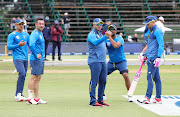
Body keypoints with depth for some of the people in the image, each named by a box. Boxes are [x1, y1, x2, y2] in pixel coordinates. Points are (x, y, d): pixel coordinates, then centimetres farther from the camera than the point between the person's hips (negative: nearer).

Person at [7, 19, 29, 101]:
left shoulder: (26, 35, 17)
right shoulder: (12, 35, -1)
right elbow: (8, 47, -9)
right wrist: (18, 45, -22)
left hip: (25, 58, 6)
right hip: (17, 58, -6)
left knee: (23, 76, 5)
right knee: (22, 74, -21)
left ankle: (19, 95, 12)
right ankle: (18, 94, -17)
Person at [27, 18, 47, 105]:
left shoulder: (41, 34, 17)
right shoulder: (35, 34, -14)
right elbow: (31, 44, -30)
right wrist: (36, 54, -24)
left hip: (41, 59, 10)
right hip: (36, 60, -10)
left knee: (38, 79, 11)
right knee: (34, 78, -8)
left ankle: (37, 98, 16)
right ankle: (30, 98, -5)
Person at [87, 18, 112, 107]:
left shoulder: (101, 34, 20)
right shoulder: (91, 35, -7)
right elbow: (96, 42, -28)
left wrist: (109, 36, 16)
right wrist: (106, 36, -39)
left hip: (103, 61, 8)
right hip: (95, 61, -8)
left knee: (103, 81, 10)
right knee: (94, 81, -8)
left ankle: (100, 100, 18)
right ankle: (92, 101, -7)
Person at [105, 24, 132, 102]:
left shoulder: (119, 39, -13)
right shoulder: (107, 40, 1)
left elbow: (116, 45, -32)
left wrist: (109, 37, -26)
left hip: (121, 61, -4)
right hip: (111, 62, 5)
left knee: (125, 75, -25)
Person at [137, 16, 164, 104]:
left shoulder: (157, 31, -9)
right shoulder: (152, 32, 22)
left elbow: (161, 45, -17)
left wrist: (158, 57, -25)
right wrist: (144, 55, 28)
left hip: (153, 58, -10)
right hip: (151, 58, 10)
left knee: (150, 77, -12)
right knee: (156, 78, 8)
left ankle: (148, 97, -13)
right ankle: (158, 98, 9)